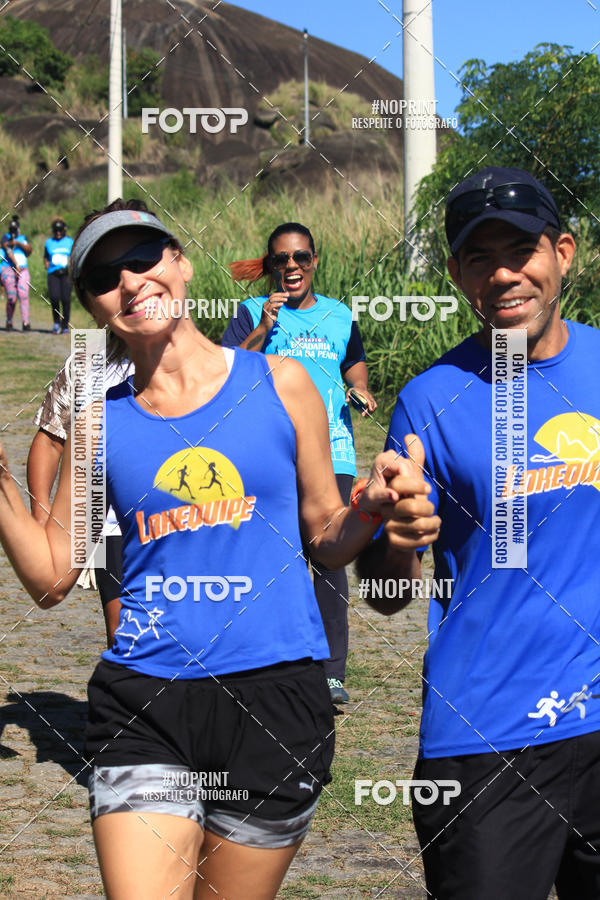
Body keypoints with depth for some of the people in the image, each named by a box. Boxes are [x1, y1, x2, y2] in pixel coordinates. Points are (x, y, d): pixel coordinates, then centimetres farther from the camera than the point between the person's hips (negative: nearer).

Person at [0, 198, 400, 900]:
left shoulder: (279, 385, 5)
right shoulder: (101, 420, 7)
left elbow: (327, 540, 11)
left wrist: (370, 507, -10)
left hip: (275, 696, 0)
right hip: (142, 705, 1)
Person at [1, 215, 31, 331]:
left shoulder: (23, 238, 16)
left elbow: (29, 249, -2)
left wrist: (18, 243, -15)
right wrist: (16, 265, -22)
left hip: (23, 270, 3)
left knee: (24, 296, -11)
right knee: (11, 298, -8)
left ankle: (25, 323, -15)